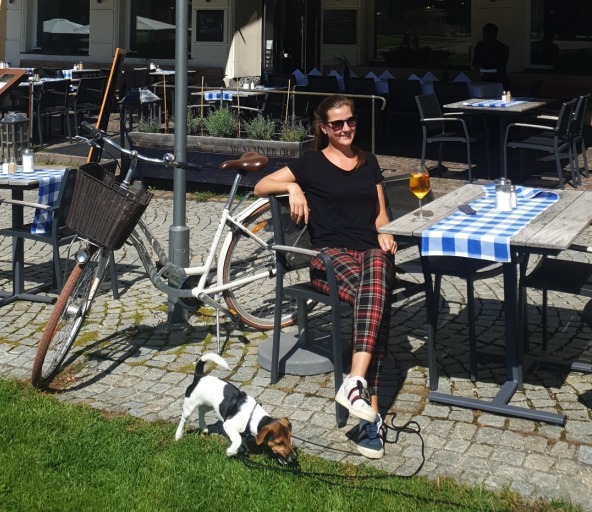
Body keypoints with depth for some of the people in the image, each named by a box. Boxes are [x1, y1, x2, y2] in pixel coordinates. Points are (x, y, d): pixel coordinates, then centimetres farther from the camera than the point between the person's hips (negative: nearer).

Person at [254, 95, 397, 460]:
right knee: (376, 297, -35)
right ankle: (372, 412, -41)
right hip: (330, 253, -3)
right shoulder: (311, 164, 11)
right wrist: (292, 187, -11)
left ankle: (357, 382, -49)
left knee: (376, 270, -37)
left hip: (371, 249, 3)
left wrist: (385, 234, 0)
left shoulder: (369, 162, 23)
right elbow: (260, 187, 7)